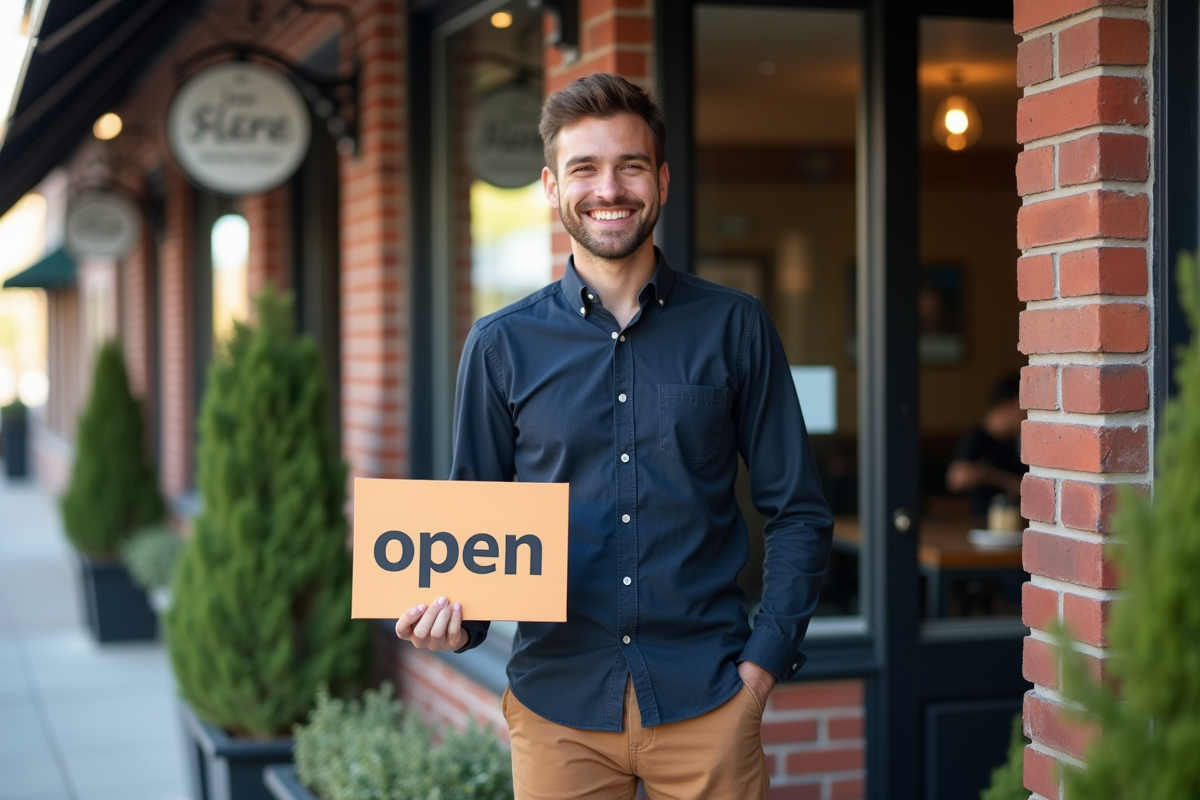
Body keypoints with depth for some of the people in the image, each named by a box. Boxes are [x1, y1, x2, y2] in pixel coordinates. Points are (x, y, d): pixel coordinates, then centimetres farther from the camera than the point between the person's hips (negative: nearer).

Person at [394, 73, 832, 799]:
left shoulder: (734, 327, 2)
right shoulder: (502, 345, 4)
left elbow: (799, 513, 4)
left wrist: (766, 658, -4)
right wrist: (456, 612, -11)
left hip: (708, 702, 0)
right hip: (558, 705, 1)